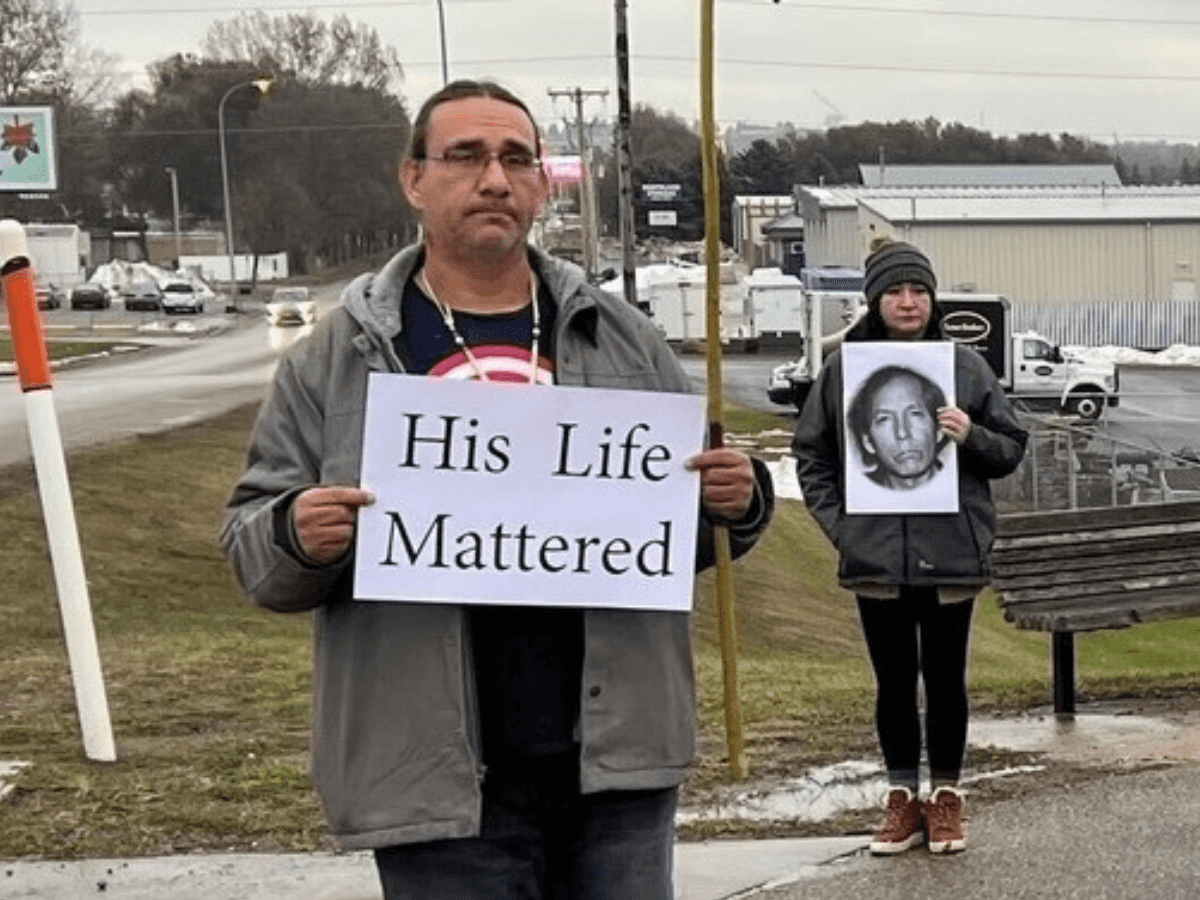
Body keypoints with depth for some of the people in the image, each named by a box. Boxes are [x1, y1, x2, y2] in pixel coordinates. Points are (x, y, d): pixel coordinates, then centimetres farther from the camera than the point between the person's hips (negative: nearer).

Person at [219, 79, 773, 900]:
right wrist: (296, 536, -17)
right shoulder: (337, 356, 3)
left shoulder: (623, 337, 9)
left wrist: (740, 502, -5)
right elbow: (251, 542, 5)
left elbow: (693, 519, 17)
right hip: (439, 775, -2)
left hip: (617, 755, 2)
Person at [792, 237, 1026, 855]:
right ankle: (902, 800, 24)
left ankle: (945, 799, 24)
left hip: (950, 555, 0)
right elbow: (811, 455, 8)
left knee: (945, 680, 10)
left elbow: (1011, 449, 7)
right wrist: (837, 523, -2)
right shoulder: (842, 368, 1)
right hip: (874, 557, 0)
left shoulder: (966, 367, 1)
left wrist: (972, 437, -13)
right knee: (894, 682, 11)